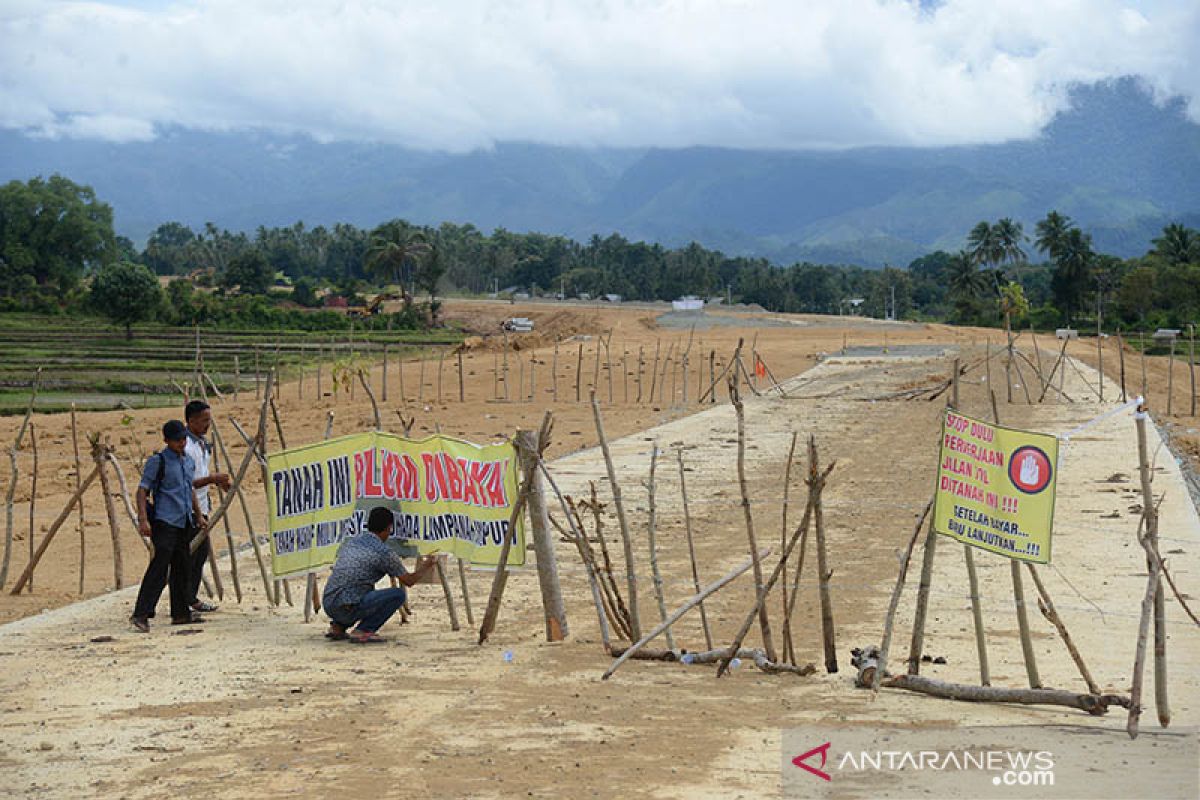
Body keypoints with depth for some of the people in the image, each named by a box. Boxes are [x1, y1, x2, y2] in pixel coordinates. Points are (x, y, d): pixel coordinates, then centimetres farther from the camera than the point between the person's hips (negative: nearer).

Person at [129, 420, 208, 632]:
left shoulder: (188, 461, 15)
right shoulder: (157, 461, -8)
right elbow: (142, 490, -11)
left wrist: (198, 515, 28)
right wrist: (143, 520, -20)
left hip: (184, 523, 8)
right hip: (164, 523, -8)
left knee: (182, 567, 13)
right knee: (159, 568, -14)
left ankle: (181, 612, 22)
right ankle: (140, 615, -14)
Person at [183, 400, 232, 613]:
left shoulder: (203, 442, 11)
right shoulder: (184, 446, -20)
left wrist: (218, 481, 8)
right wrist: (212, 479, -26)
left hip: (200, 507, 10)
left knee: (202, 551, 15)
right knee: (188, 556, -5)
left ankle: (191, 597, 24)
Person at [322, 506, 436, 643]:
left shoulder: (349, 542, 15)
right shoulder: (384, 552, -5)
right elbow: (409, 580, 6)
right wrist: (424, 569, 27)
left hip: (328, 605, 8)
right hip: (348, 608, -8)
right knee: (399, 594, -1)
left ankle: (337, 626, 17)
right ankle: (362, 631, -6)